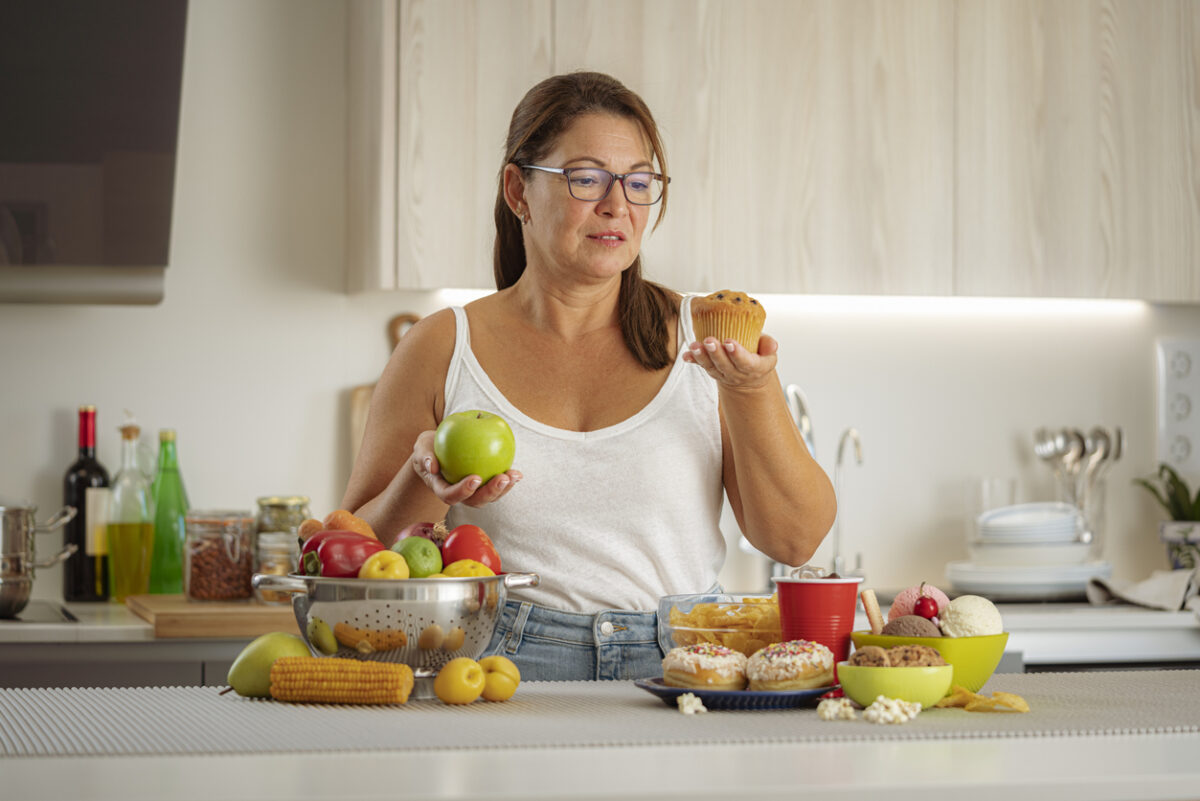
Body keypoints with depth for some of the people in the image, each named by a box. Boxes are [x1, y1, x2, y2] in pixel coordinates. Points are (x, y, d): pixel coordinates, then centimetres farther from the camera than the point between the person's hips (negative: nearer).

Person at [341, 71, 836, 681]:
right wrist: (426, 486, -9)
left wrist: (752, 394, -7)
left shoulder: (701, 340, 12)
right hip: (503, 673, 0)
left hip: (680, 669, 1)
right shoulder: (442, 349, 9)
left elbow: (795, 539, 6)